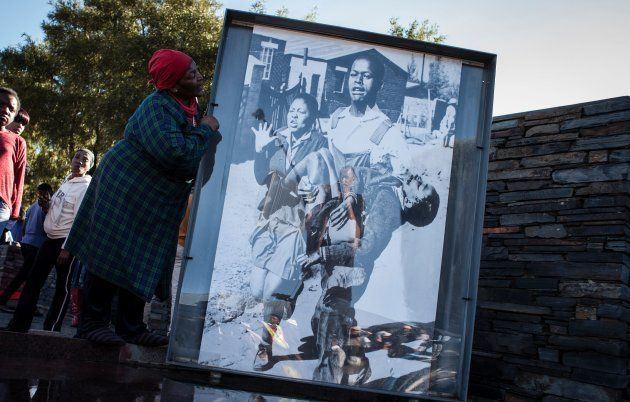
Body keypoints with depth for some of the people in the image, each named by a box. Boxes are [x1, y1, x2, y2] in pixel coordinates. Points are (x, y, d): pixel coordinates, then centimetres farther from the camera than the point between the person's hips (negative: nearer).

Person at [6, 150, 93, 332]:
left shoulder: (86, 188, -10)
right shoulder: (66, 182, 15)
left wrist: (67, 248, -20)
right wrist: (46, 206, 2)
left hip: (66, 241, -8)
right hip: (50, 238, 8)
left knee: (62, 287, 0)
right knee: (33, 280, 6)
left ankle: (51, 330, 5)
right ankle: (18, 325, 12)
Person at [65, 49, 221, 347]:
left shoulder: (191, 107, 9)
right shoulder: (158, 106, -19)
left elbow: (199, 155, 15)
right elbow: (171, 152, -32)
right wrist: (205, 130, -20)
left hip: (158, 200, 9)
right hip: (126, 189, -9)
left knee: (144, 263, 8)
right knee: (114, 255, -5)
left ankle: (131, 327, 14)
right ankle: (92, 322, 4)